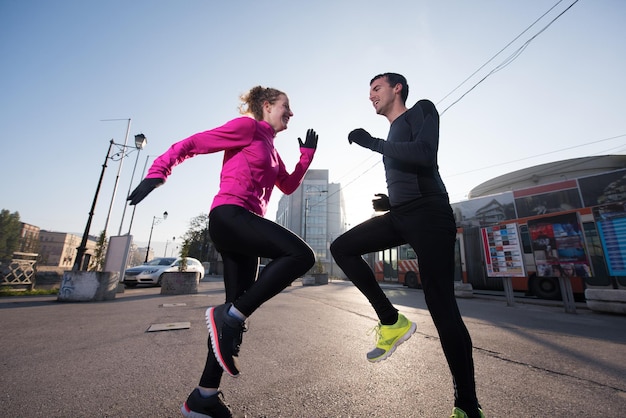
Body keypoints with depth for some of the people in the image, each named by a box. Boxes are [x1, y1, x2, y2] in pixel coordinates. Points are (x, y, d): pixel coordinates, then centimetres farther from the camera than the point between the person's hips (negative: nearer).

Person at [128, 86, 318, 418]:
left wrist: (307, 154, 23)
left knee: (236, 314, 7)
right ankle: (229, 315, -15)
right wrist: (158, 173, -9)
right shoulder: (247, 126, 4)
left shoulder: (270, 148, 28)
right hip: (229, 215, -9)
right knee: (301, 255, -25)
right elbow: (190, 144, 1)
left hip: (244, 226, 9)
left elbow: (289, 186, 29)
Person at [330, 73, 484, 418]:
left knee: (441, 307, -8)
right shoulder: (391, 137, 27)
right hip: (399, 215, 8)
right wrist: (388, 201, 12)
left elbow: (425, 155, -16)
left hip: (429, 212, -8)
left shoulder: (422, 110, 6)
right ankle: (392, 321, 2)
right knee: (342, 248, -4)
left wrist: (372, 143, -10)